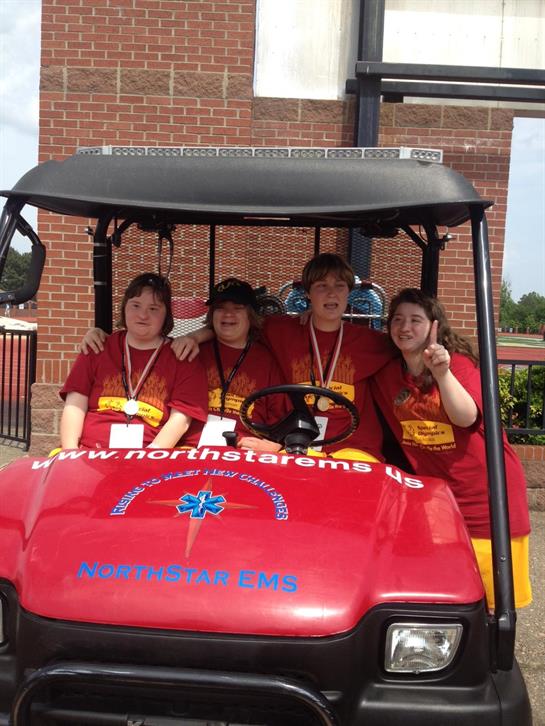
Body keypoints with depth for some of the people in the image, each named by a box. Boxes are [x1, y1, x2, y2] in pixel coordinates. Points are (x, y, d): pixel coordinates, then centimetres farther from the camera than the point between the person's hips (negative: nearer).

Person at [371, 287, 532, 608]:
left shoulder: (460, 363, -8)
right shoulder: (386, 375, 2)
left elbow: (467, 417, -26)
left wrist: (442, 372, -37)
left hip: (486, 493, -3)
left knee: (491, 599, 0)